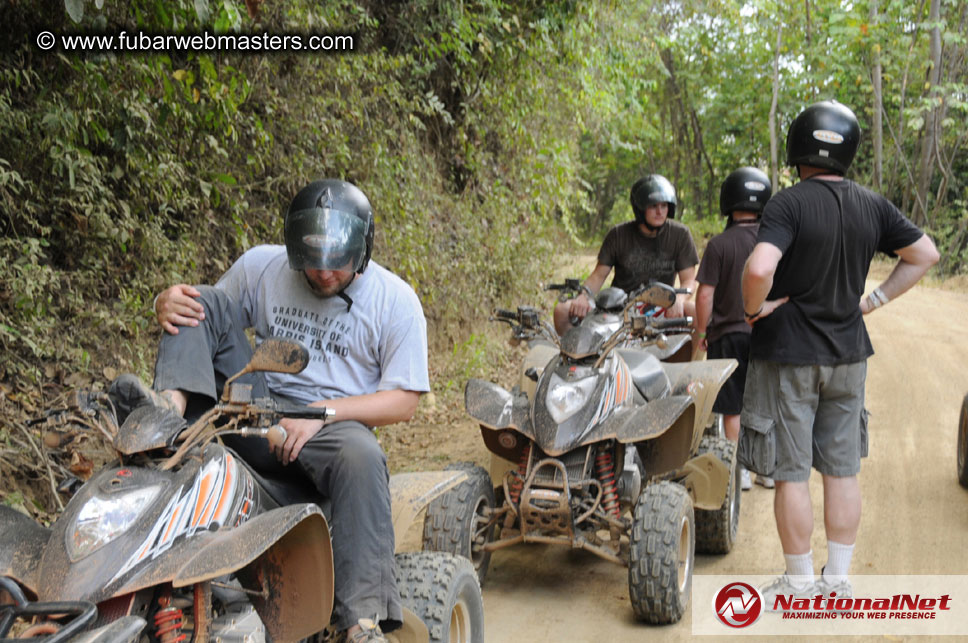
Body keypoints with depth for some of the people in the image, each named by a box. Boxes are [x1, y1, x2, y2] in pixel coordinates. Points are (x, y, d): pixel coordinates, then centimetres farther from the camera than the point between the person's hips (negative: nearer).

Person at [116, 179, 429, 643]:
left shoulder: (395, 300, -3)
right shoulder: (260, 266, 4)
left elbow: (404, 400, -6)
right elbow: (205, 321, 14)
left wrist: (323, 411, -19)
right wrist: (167, 304, -12)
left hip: (329, 424, -2)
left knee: (362, 457, -38)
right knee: (206, 299, -8)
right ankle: (171, 406, -33)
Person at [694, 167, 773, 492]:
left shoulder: (720, 244, -12)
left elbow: (705, 295, -13)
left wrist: (701, 332, 0)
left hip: (729, 334, -3)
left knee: (733, 408, 6)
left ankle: (739, 471, 11)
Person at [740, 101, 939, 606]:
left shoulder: (789, 204, -16)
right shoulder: (872, 206, 2)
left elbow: (759, 268, -31)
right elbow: (925, 254, 11)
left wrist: (755, 308, -13)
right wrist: (877, 298, 11)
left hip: (788, 355, -5)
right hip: (848, 354, 6)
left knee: (791, 473, 4)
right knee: (842, 470, 12)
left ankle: (800, 585, 14)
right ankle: (838, 581, 21)